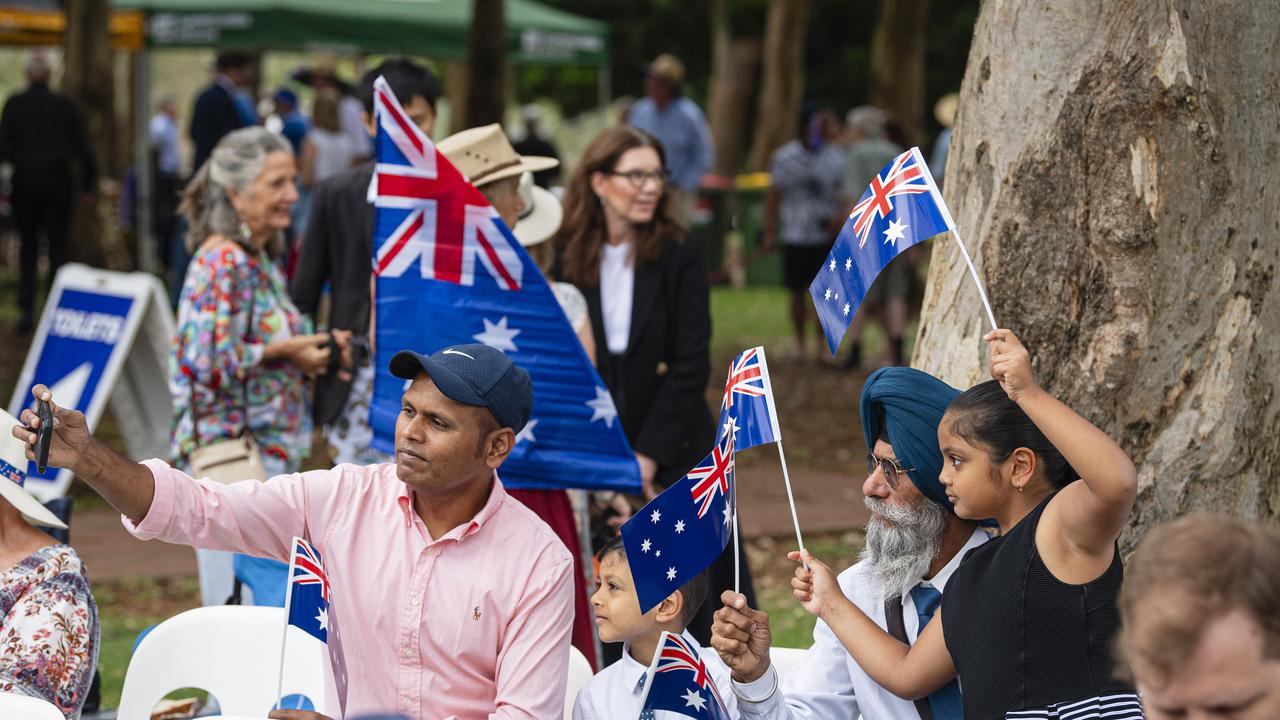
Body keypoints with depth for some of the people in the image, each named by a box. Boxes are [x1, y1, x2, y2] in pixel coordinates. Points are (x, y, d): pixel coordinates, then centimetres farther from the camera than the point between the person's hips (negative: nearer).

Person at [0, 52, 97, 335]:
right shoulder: (65, 105, -1)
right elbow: (82, 147, 1)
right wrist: (88, 183, 10)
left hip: (24, 181, 0)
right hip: (58, 182, 0)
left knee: (28, 248, 14)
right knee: (58, 248, 4)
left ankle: (26, 309, 3)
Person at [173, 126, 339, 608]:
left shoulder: (259, 261, 13)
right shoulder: (221, 263, -15)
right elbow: (204, 360, -22)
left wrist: (311, 350, 7)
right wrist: (283, 352, -16)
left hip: (271, 455, 10)